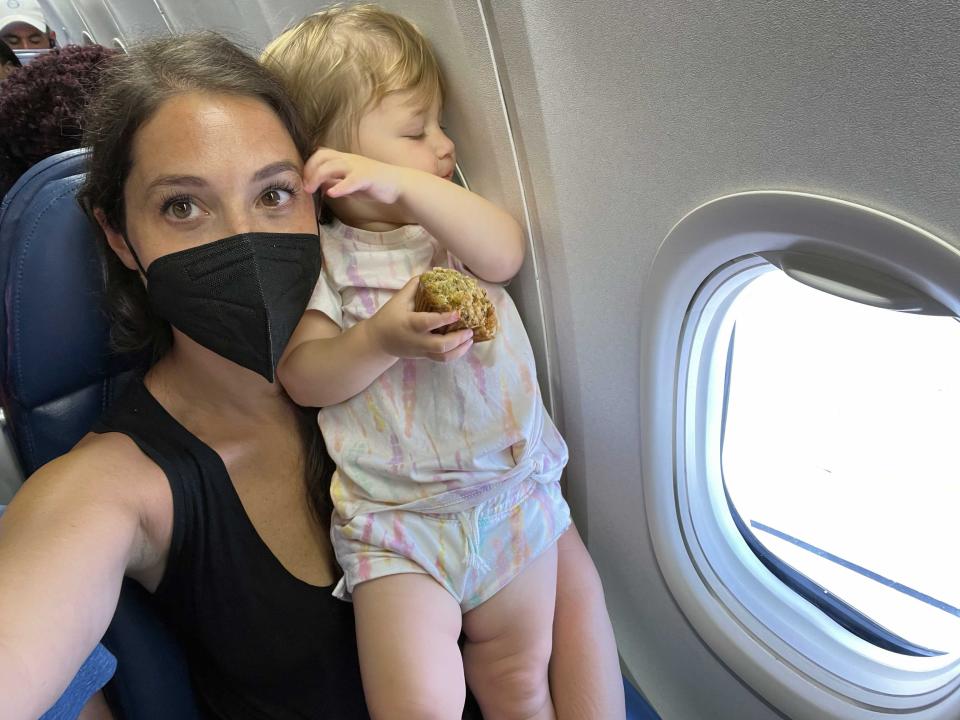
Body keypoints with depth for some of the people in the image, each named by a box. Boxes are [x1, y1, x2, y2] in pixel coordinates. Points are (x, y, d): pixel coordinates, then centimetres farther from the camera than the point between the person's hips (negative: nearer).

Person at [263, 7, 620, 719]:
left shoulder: (449, 218, 6)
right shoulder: (320, 260, -4)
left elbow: (504, 253, -15)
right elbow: (302, 375, -7)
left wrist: (406, 184, -24)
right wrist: (380, 339, -23)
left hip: (514, 490, 4)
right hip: (398, 524, -3)